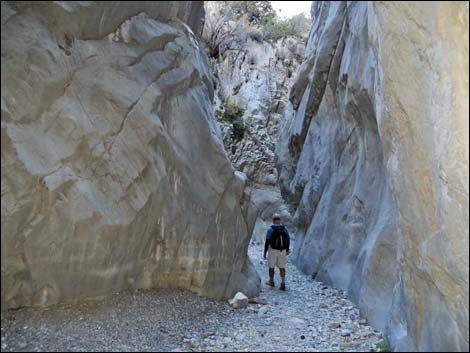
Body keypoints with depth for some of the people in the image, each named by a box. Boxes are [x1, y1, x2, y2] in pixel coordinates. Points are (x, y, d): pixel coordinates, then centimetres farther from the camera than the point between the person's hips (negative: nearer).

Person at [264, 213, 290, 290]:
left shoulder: (270, 229, -12)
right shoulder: (284, 228, -1)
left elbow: (267, 242, -14)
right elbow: (288, 240, 4)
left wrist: (265, 252, -7)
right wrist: (287, 250, 19)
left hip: (273, 250, -3)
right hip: (282, 251, 3)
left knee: (271, 267, 16)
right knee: (282, 267, 9)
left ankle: (271, 282, 30)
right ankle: (283, 284, -2)